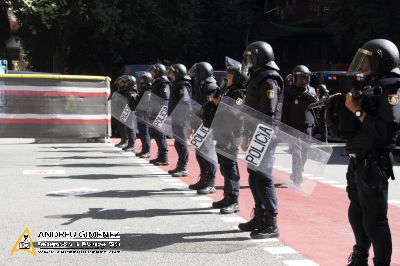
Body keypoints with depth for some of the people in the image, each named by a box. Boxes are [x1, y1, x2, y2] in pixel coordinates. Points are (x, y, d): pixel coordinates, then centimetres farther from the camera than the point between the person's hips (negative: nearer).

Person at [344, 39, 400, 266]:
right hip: (358, 162, 9)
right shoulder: (369, 85, 14)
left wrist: (357, 110, -18)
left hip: (374, 164, -9)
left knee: (374, 218, -5)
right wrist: (342, 106, 1)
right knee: (356, 214, 18)